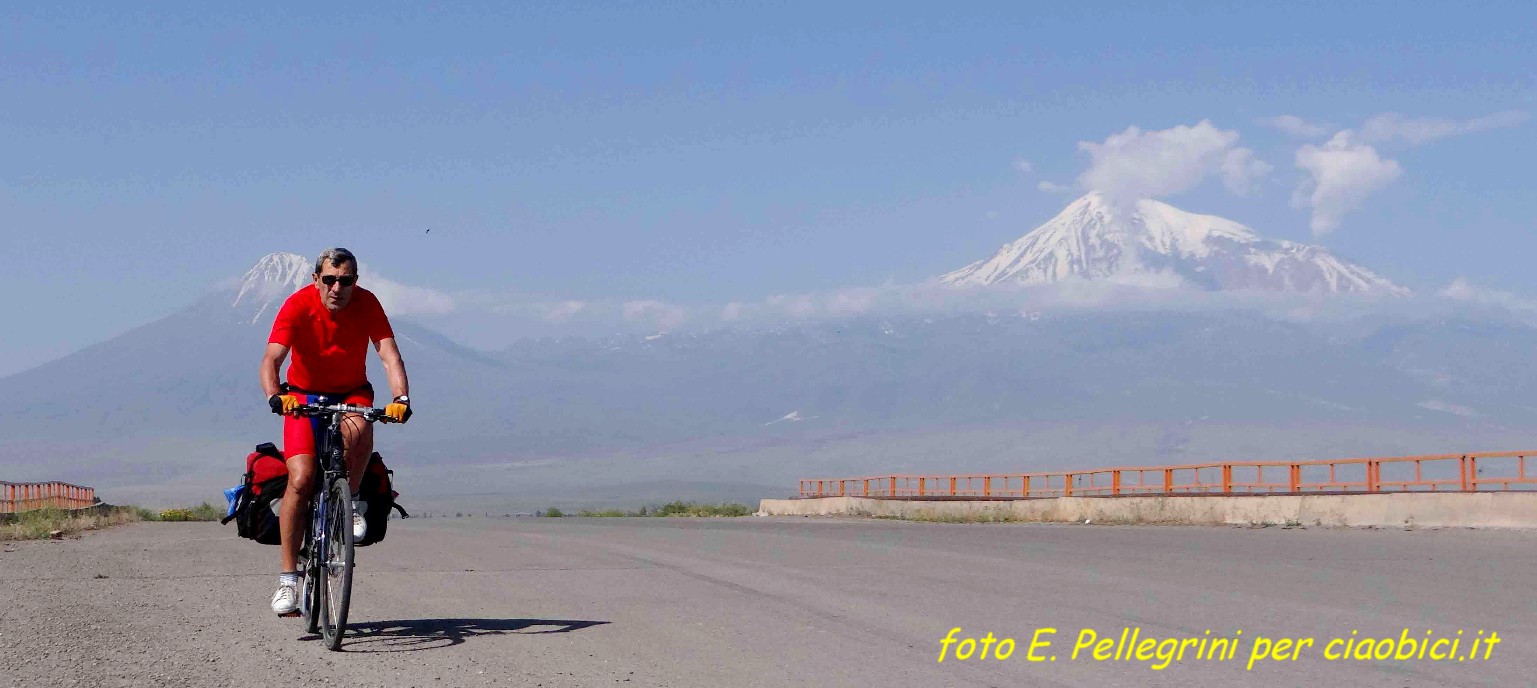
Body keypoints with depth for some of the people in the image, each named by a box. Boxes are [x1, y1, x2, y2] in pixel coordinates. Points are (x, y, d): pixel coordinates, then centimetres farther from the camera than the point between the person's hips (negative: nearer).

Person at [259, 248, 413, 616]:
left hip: (352, 393, 1)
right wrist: (275, 397, -51)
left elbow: (389, 354, -26)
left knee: (358, 432, -36)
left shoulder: (366, 303, -18)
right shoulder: (298, 305, -22)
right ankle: (288, 578, -9)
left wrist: (401, 398, -44)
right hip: (303, 395, -1)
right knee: (301, 479, -18)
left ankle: (352, 500, -7)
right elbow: (271, 360, -30)